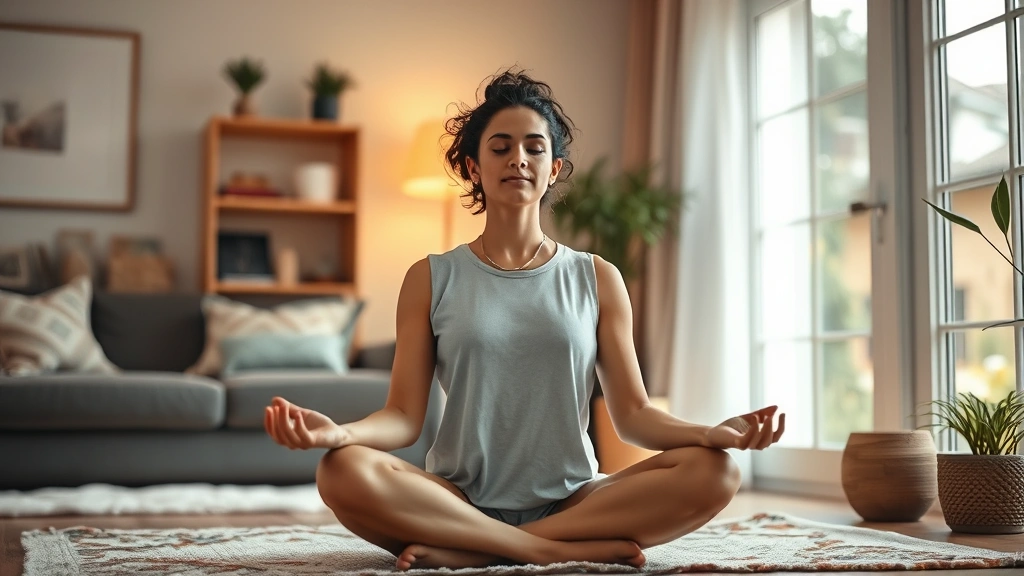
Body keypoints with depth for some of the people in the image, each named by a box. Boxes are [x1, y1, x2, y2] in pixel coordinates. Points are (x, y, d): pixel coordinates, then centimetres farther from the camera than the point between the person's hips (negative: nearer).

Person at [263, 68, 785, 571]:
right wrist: (340, 432, -23)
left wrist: (711, 433, -16)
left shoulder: (597, 280, 10)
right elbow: (403, 416, -1)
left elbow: (632, 414, 5)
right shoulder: (431, 280, 7)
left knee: (713, 472, -25)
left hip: (571, 500, 2)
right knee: (343, 472, -30)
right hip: (460, 498, -1)